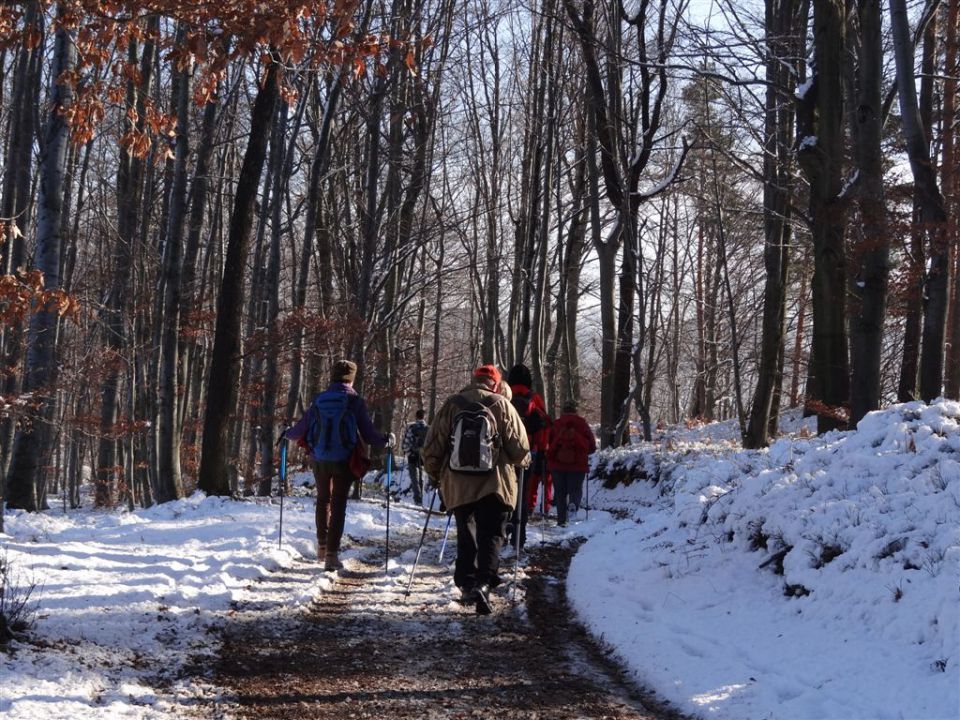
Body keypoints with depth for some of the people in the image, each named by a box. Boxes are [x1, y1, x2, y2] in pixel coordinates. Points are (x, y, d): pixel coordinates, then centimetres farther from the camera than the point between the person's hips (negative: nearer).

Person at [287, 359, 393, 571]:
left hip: (320, 459, 3)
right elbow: (368, 434, -6)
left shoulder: (319, 400, 2)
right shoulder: (355, 401, -6)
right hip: (343, 460, -3)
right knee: (338, 504, 1)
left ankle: (322, 545, 27)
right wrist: (386, 441, 12)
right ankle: (332, 554, -4)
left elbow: (301, 429, 6)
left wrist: (288, 434, 28)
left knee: (323, 499, 22)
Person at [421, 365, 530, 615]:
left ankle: (467, 583, 12)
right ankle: (483, 583, -17)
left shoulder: (451, 405, 1)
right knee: (491, 536, 1)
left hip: (458, 484, 2)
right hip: (494, 484, -2)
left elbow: (432, 447, 5)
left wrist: (435, 471, 22)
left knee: (466, 537, 16)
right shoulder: (501, 405, -4)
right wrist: (523, 460, 20)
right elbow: (520, 448, -2)